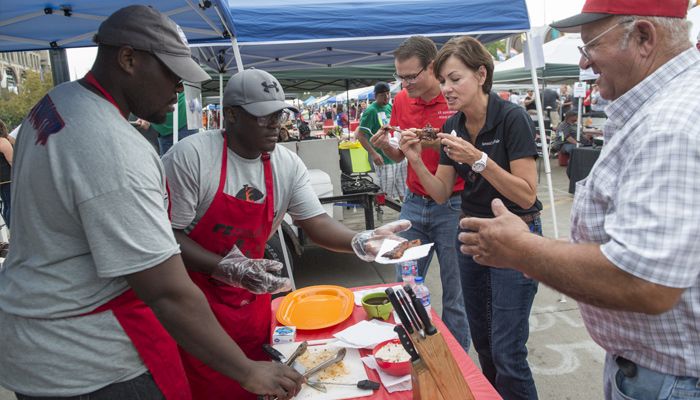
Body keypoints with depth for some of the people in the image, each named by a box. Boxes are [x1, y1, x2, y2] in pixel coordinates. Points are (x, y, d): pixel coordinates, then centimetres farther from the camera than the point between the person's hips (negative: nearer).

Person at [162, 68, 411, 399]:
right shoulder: (190, 156, -18)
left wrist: (358, 241, -22)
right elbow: (168, 235, -17)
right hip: (195, 300, -4)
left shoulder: (287, 164, -2)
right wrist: (228, 270, -28)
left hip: (252, 298, 5)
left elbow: (315, 222, -3)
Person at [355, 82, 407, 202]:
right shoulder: (371, 111, -14)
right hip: (384, 159, -7)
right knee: (386, 192, 0)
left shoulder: (390, 107, 8)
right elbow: (360, 135, -17)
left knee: (404, 190, 16)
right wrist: (373, 153, -22)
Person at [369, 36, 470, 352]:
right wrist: (385, 145, -8)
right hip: (414, 204, 5)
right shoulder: (401, 101, 5)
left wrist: (436, 142, -24)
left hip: (451, 206, -4)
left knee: (455, 291, 7)